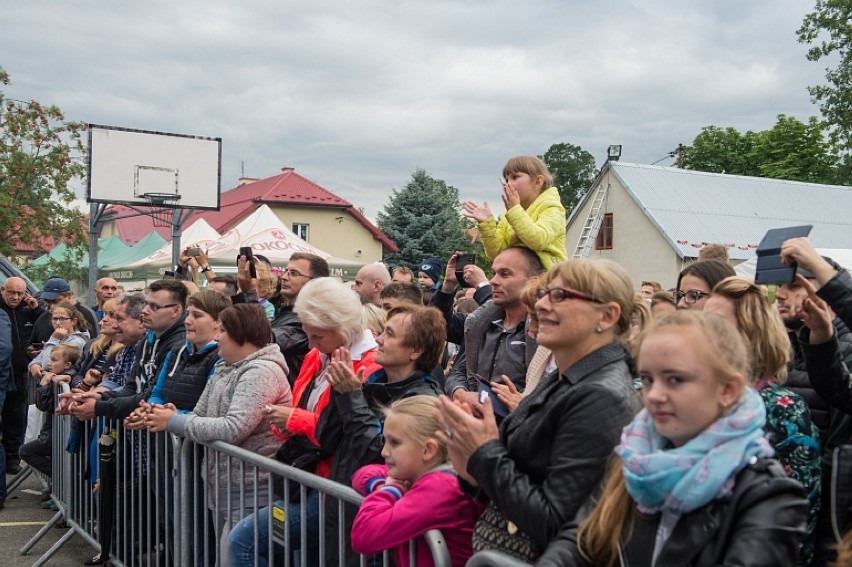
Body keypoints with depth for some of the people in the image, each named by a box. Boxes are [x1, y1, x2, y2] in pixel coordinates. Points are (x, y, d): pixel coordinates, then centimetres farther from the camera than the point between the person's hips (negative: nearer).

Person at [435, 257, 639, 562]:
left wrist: (486, 454, -17)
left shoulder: (601, 399, -20)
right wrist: (474, 471, -6)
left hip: (533, 557, -7)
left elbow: (552, 525, -23)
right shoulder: (558, 380, 6)